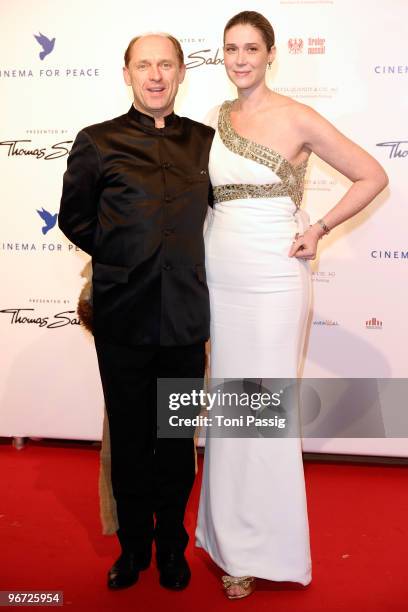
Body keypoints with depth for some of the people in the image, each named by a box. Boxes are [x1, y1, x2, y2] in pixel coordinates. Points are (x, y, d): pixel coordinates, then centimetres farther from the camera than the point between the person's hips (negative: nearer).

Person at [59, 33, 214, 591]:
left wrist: (181, 261, 7)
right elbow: (74, 218, 7)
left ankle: (171, 544, 33)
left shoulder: (204, 141, 6)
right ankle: (133, 545, 32)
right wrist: (121, 259, 6)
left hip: (185, 318, 2)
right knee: (130, 440, 11)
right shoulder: (98, 142, 1)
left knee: (177, 441, 12)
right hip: (123, 316, -1)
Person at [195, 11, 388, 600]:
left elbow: (372, 176, -2)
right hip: (220, 276, 5)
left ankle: (262, 549, 22)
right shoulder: (216, 119, 10)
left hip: (272, 278, -5)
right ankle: (231, 536, 31)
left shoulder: (298, 119, -5)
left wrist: (318, 229, -8)